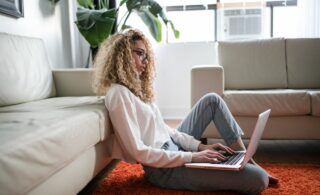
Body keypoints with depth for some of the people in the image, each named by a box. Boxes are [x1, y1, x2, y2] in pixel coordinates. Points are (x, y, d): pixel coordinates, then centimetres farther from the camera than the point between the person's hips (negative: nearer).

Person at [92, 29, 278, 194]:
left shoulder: (136, 87, 12)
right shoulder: (118, 93, -18)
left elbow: (163, 128, 11)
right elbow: (139, 152, -23)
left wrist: (200, 146, 0)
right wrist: (192, 157, -21)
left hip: (173, 147, 10)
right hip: (164, 168, -10)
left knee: (212, 100, 13)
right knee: (258, 179, -20)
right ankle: (252, 168, 16)